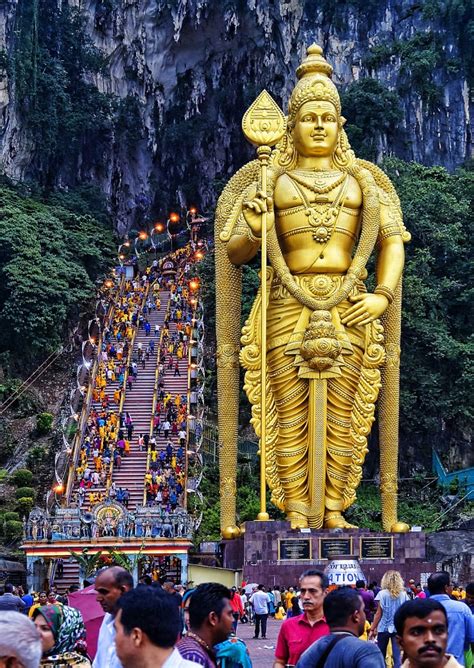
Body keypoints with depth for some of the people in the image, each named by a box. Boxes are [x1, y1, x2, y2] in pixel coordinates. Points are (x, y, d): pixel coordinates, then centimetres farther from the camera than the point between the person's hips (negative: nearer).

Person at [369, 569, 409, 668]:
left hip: (384, 627, -1)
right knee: (397, 655, 0)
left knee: (381, 655, 13)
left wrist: (372, 629, 1)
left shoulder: (382, 594, -5)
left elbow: (378, 614, -5)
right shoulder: (403, 594, 1)